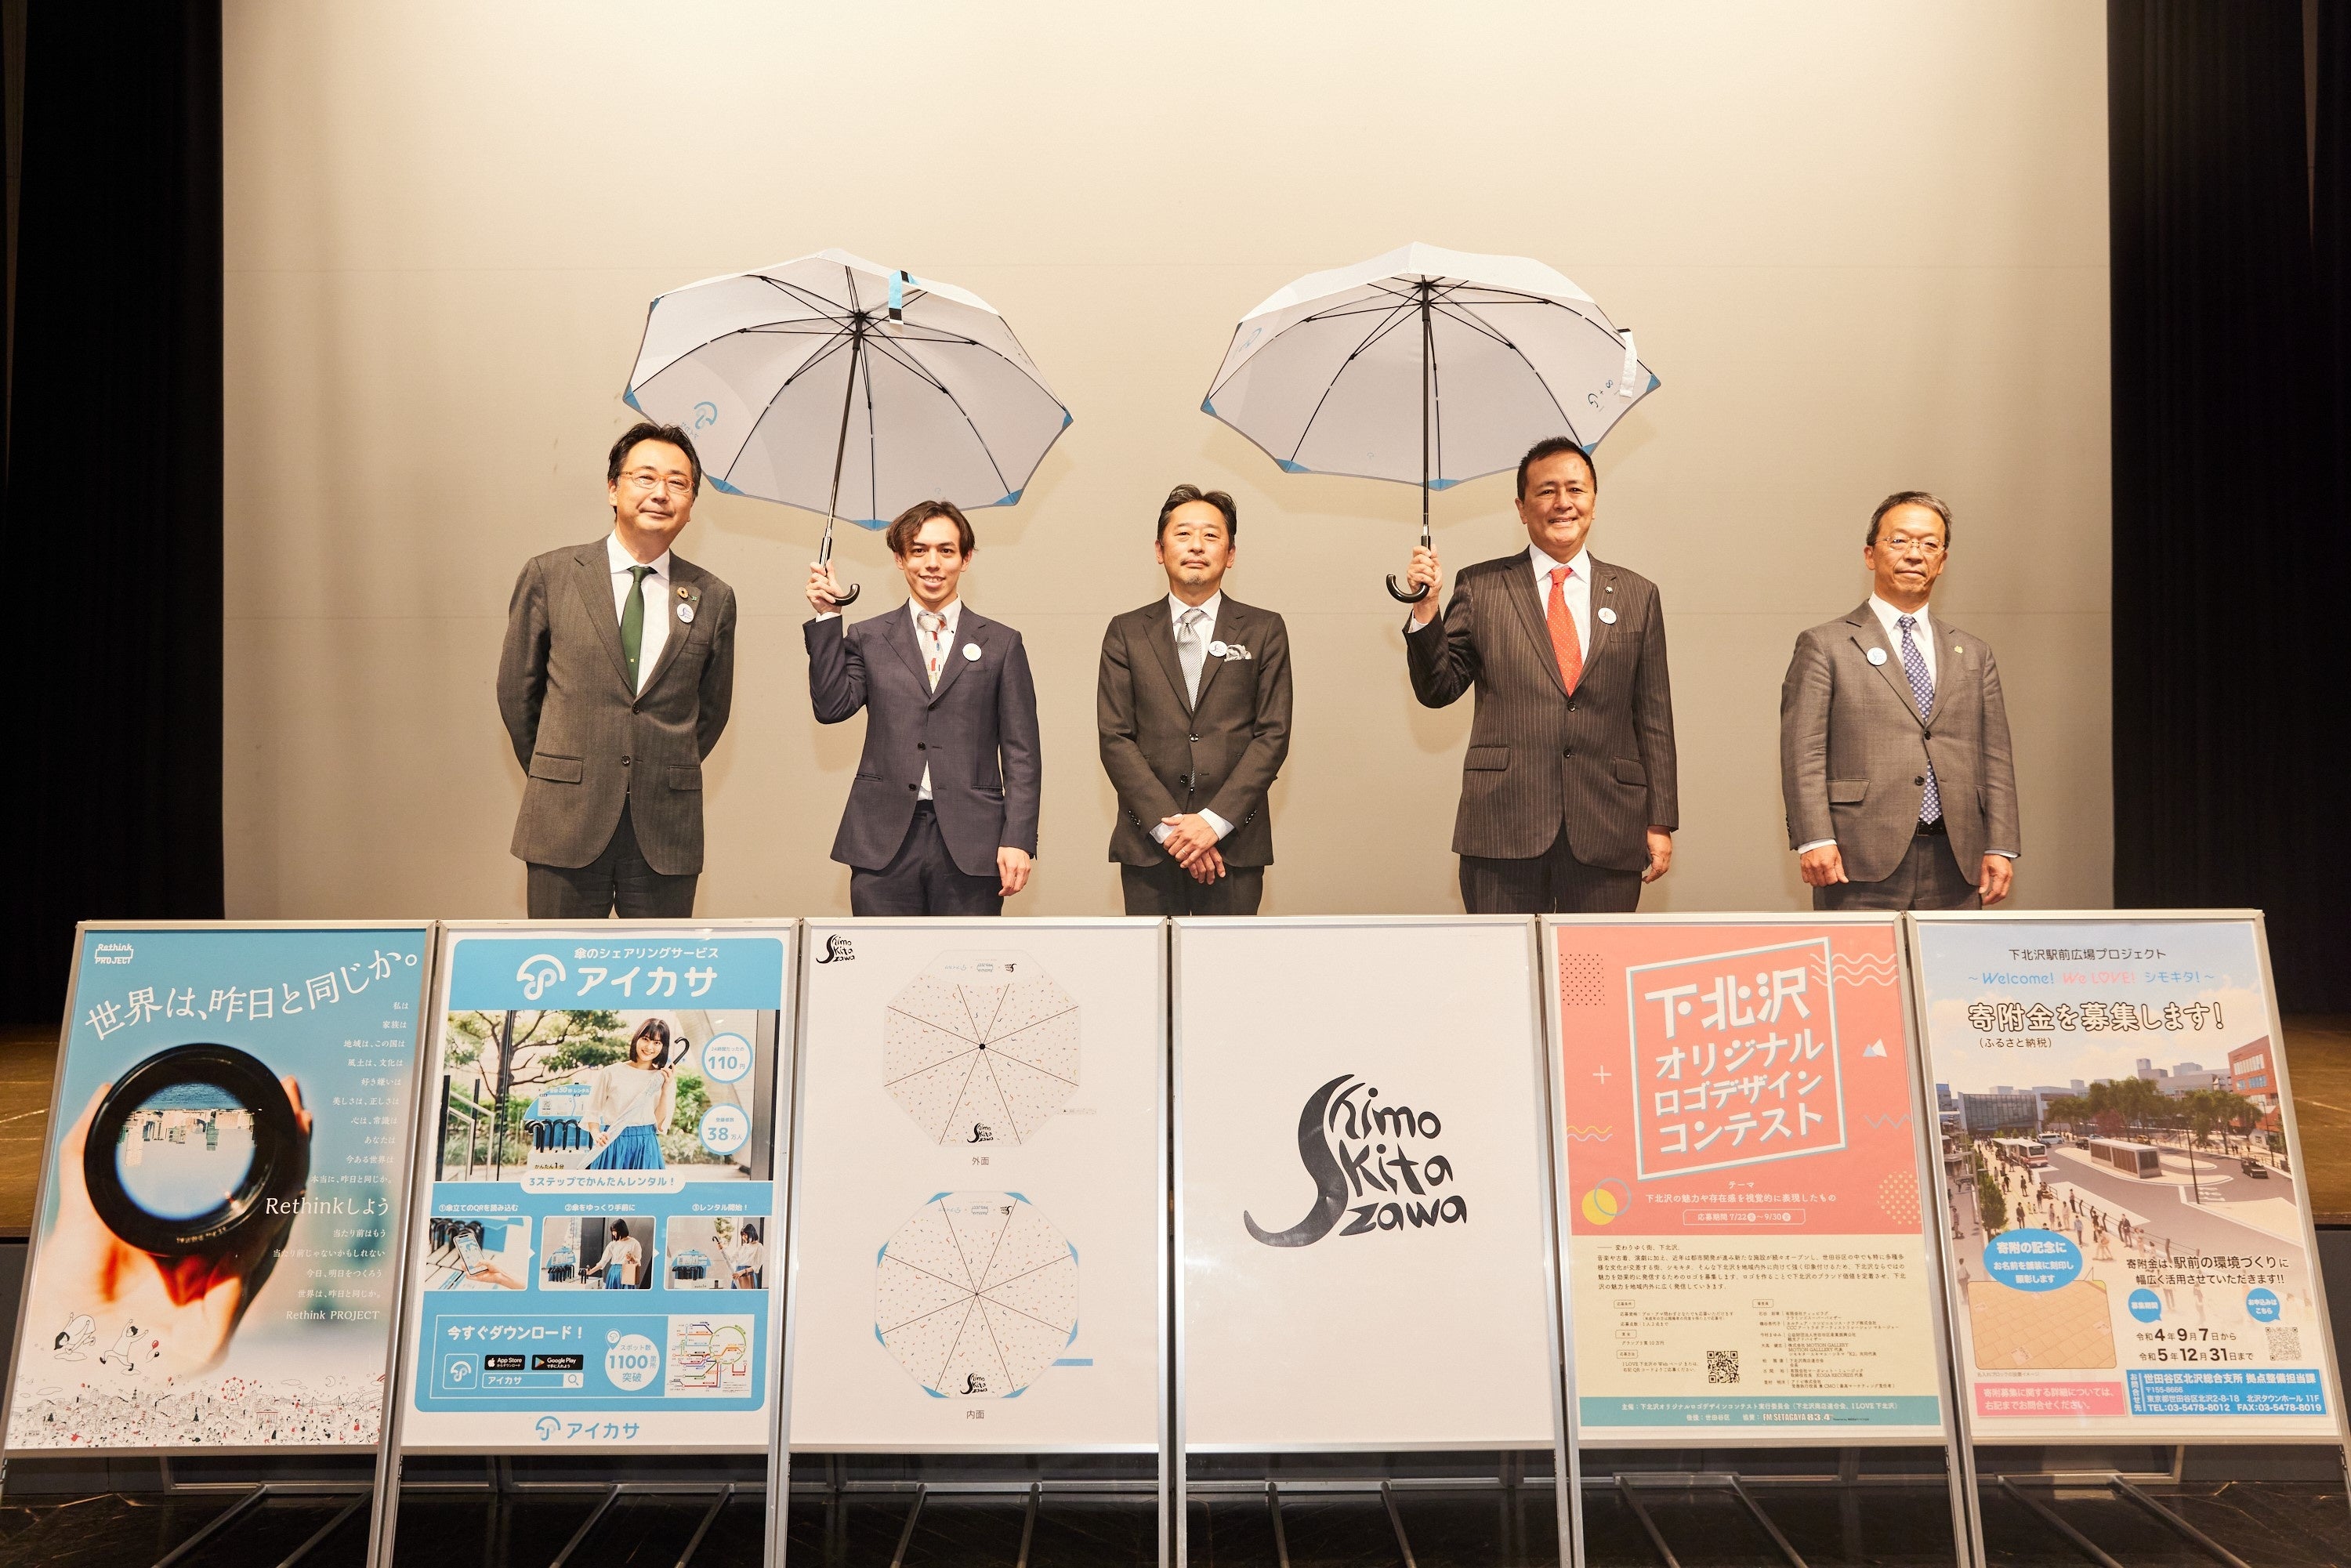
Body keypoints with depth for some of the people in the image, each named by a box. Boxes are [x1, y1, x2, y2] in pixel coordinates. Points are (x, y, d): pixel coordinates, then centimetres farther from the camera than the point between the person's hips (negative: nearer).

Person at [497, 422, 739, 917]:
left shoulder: (713, 598, 5)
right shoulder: (550, 576, 2)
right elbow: (515, 690, 9)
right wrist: (553, 776, 13)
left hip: (666, 834, 1)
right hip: (566, 826, -1)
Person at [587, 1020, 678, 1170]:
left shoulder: (663, 1079, 4)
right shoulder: (610, 1073, 0)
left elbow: (661, 1125, -1)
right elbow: (593, 1112, 6)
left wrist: (667, 1088, -9)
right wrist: (597, 1136, -12)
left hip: (646, 1148, 1)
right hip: (612, 1147, -1)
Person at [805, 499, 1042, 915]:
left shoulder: (1002, 644, 9)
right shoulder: (867, 638, 12)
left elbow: (1021, 755, 5)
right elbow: (832, 706, -3)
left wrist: (1017, 839, -4)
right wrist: (827, 617, -5)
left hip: (970, 845, 0)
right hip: (883, 844, 1)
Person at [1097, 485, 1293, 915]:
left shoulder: (1265, 631, 7)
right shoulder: (1127, 633, 8)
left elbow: (1273, 735, 0)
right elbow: (1115, 739, 1)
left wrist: (1214, 821, -10)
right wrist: (1168, 826, -10)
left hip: (1235, 844, 0)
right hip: (1147, 845, 1)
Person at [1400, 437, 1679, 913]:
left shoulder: (1637, 596, 12)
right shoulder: (1480, 587, 7)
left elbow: (1653, 718, 11)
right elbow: (1437, 691, 5)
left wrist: (1661, 822, 7)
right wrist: (1426, 609, -10)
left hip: (1607, 835, 2)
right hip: (1503, 827, -1)